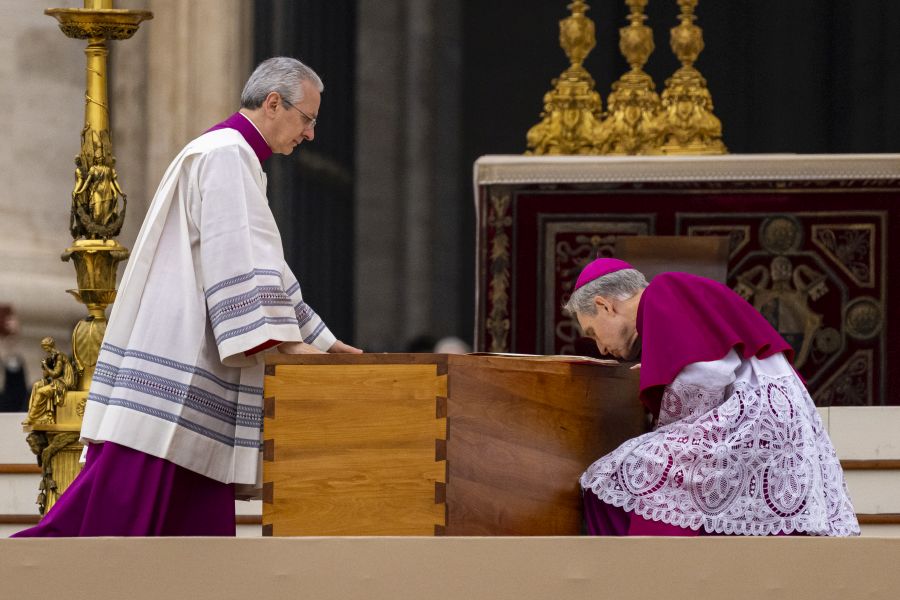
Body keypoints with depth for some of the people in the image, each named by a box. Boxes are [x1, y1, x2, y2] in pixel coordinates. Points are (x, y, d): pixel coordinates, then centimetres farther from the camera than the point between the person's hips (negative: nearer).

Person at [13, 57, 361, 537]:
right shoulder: (227, 154, -9)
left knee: (199, 517, 4)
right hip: (172, 356, -11)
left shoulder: (229, 156, 24)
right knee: (117, 506, -14)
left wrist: (324, 343, 25)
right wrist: (285, 340, -24)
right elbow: (239, 259, -20)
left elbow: (262, 265, 28)